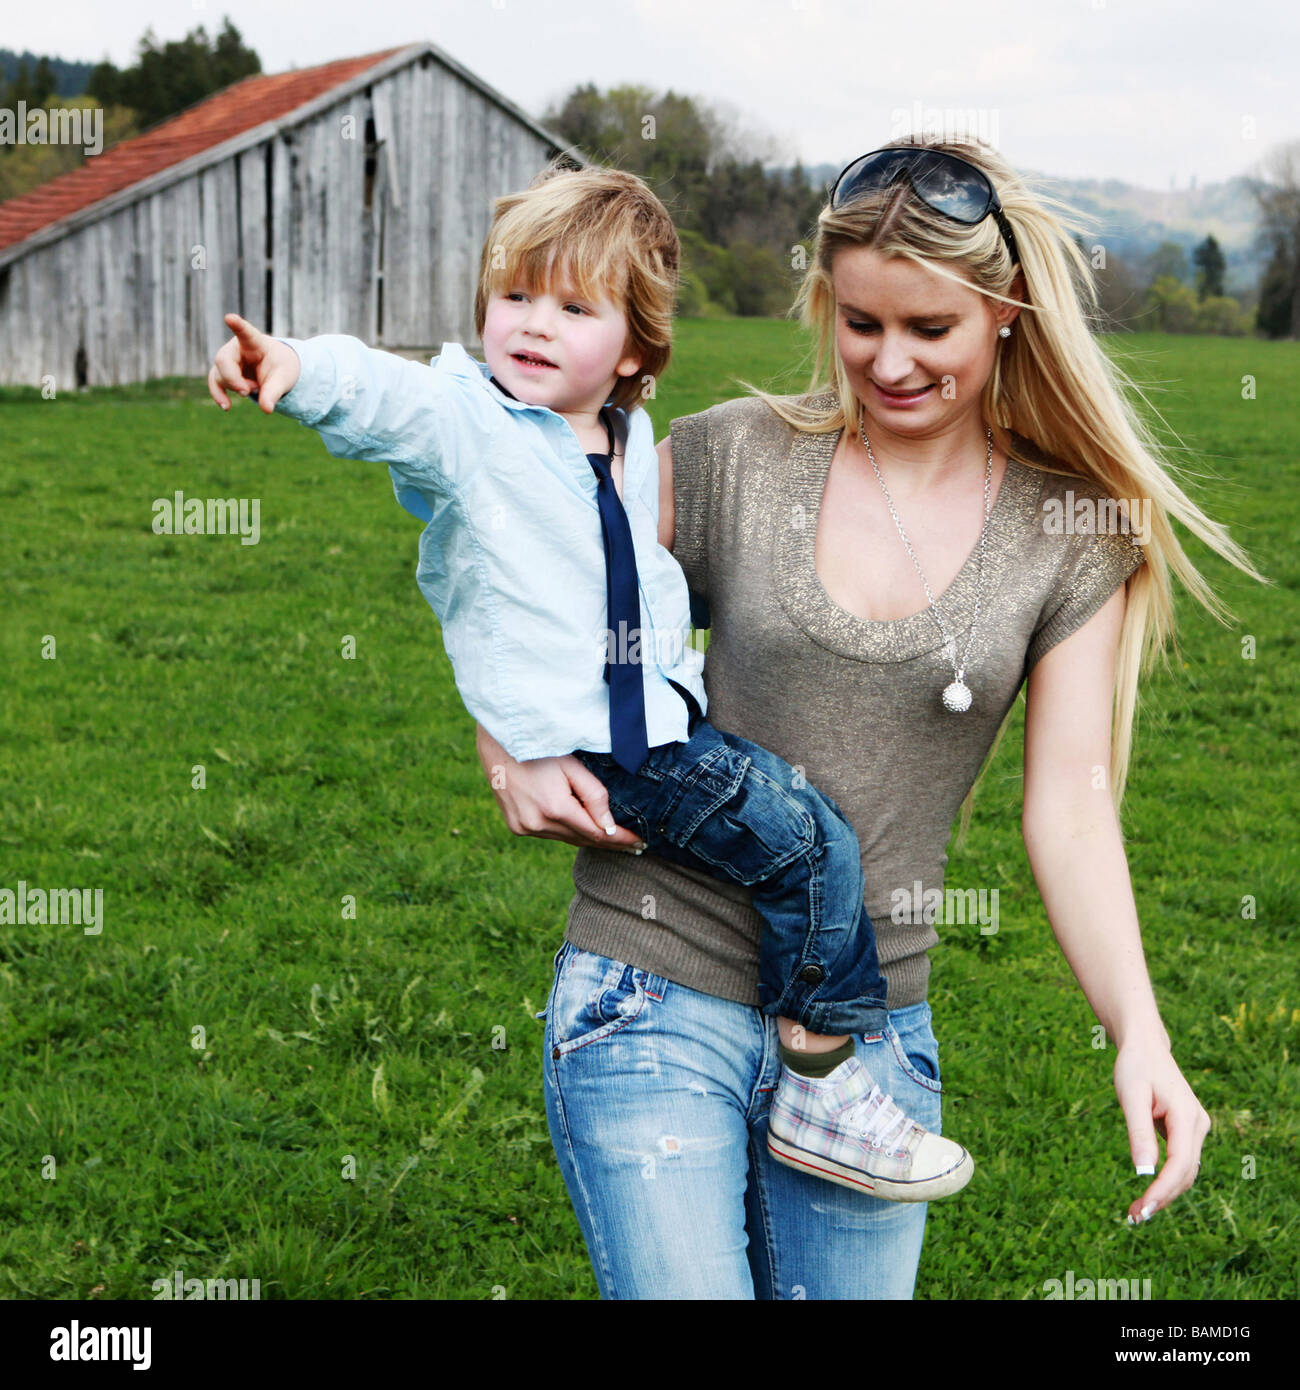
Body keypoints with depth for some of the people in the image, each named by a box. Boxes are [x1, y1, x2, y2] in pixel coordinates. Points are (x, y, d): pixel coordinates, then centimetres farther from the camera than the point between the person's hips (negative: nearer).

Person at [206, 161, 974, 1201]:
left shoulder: (632, 438, 11)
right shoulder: (461, 422, -12)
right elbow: (384, 398, -34)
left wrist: (678, 669, 24)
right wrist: (298, 365, -53)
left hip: (655, 710, 8)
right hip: (585, 742, -8)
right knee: (811, 843, -13)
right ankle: (821, 1095, -4)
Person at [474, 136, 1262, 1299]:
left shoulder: (1069, 538, 1)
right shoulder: (734, 457, -2)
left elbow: (1071, 812, -2)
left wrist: (1141, 1038, -13)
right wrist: (514, 759, -9)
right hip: (656, 997, -2)